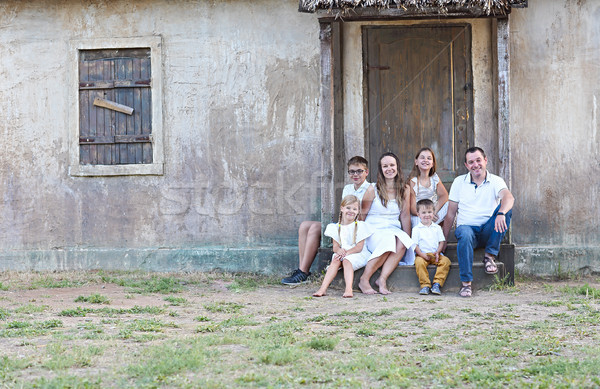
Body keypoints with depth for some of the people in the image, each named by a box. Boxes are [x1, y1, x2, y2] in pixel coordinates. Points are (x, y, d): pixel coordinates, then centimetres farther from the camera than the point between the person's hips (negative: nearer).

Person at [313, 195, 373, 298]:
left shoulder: (360, 226, -1)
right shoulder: (336, 227, 11)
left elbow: (359, 247, -8)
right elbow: (335, 246, 6)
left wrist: (346, 252, -23)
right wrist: (339, 250, -19)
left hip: (357, 254, -3)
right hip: (342, 253, 4)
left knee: (346, 261, -33)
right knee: (335, 261, -28)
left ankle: (348, 289, -53)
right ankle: (323, 288, -41)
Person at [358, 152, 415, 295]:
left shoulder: (405, 189, 7)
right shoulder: (373, 190, -1)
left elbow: (405, 215, 8)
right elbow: (362, 214, 3)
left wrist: (408, 239, 4)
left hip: (394, 229, 3)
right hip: (374, 230, -3)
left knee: (402, 243, -34)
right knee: (389, 241, -36)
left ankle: (382, 279, -32)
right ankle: (364, 280, -27)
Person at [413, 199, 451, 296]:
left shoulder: (437, 228, 14)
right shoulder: (416, 229, 6)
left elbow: (441, 242, 10)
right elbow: (415, 245, 1)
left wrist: (437, 253, -10)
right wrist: (423, 255, -15)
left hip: (436, 254, 3)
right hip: (422, 254, -2)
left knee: (446, 261, -26)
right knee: (419, 262, -35)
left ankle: (437, 283, -28)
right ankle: (425, 285, -31)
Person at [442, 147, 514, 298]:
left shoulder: (495, 181, 3)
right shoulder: (459, 182, 8)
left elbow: (509, 198, -20)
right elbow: (451, 213, 10)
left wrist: (501, 214, -43)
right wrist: (443, 239, 3)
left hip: (488, 231, 0)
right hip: (467, 227, 0)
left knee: (506, 210, -26)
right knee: (465, 234, -37)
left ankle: (490, 256, -19)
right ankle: (466, 282, -34)